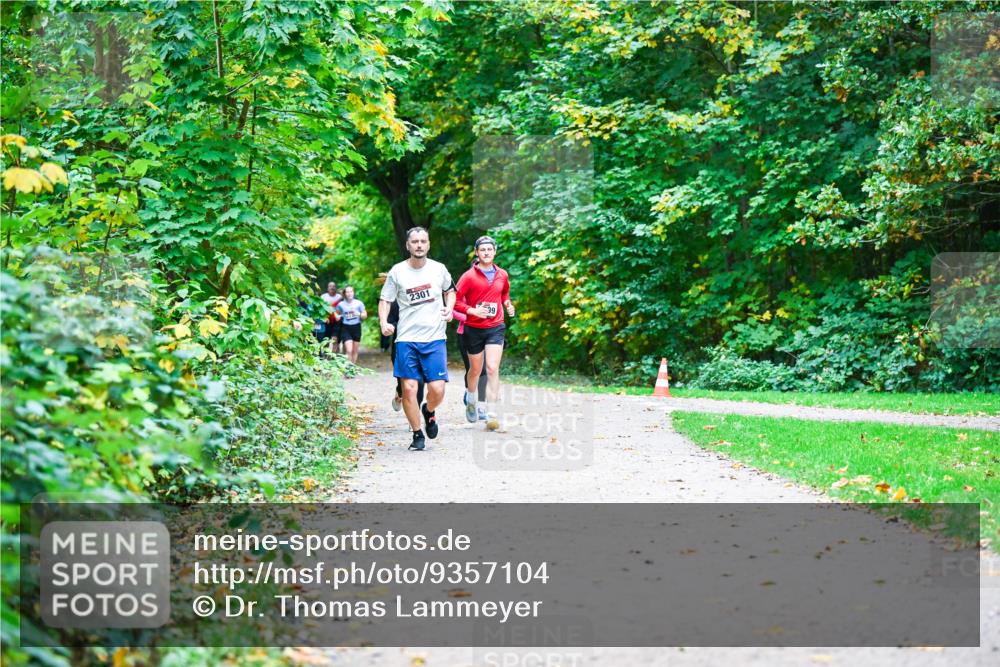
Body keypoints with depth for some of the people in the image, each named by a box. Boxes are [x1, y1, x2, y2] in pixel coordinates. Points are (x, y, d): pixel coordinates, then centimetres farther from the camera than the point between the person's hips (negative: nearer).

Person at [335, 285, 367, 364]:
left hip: (356, 327, 2)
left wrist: (359, 314, -18)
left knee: (355, 351, 10)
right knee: (349, 350, -15)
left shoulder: (359, 303, -3)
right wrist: (337, 316, -5)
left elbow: (365, 316, 2)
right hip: (346, 328, -2)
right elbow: (336, 312, 17)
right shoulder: (341, 304, -3)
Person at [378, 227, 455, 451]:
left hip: (435, 339, 1)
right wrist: (384, 323, -13)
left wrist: (449, 308, 2)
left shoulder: (439, 269, 4)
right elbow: (385, 300, 5)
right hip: (406, 339, -1)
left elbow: (450, 291, 22)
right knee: (409, 387, -5)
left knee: (437, 389, -9)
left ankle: (429, 412, 26)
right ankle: (417, 434, 12)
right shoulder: (397, 272, 0)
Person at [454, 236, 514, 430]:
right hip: (474, 328, -1)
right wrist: (472, 311, -19)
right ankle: (470, 398, 46)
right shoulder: (469, 276, -8)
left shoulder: (502, 275, 4)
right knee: (475, 369, 14)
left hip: (495, 327, 1)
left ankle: (491, 414, -15)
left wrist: (508, 305, 5)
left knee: (492, 369, -13)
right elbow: (455, 299, -8)